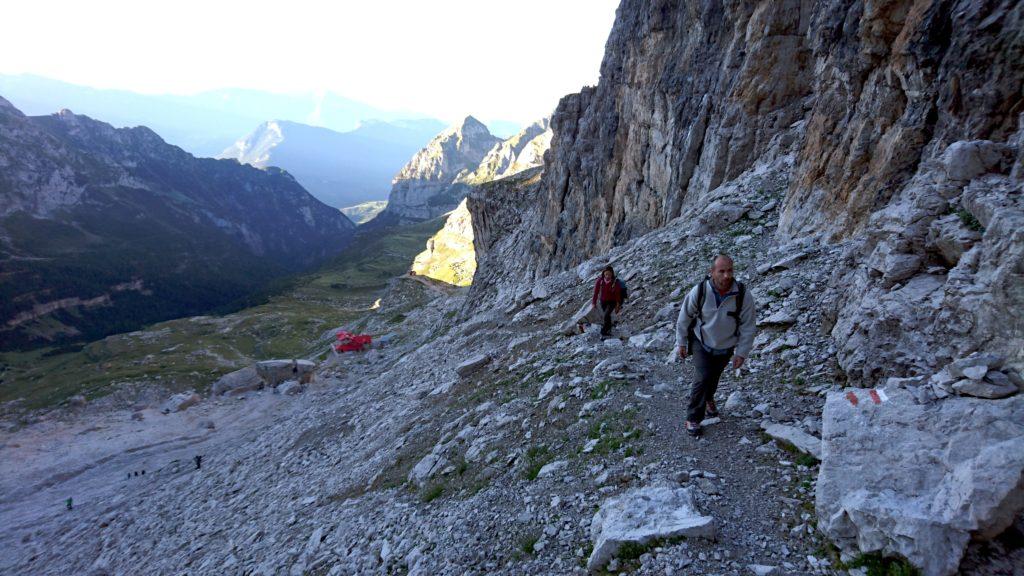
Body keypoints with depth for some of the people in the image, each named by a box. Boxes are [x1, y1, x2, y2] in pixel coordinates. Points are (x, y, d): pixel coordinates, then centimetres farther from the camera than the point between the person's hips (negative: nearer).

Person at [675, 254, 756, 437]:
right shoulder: (699, 291, -24)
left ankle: (708, 399, 53)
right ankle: (693, 418, 2)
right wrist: (681, 342, -1)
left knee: (713, 379, 20)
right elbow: (684, 318, -8)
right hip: (701, 343, -2)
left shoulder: (743, 295, -23)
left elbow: (748, 327, -11)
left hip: (725, 347, 2)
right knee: (703, 378, -16)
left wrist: (742, 353, -10)